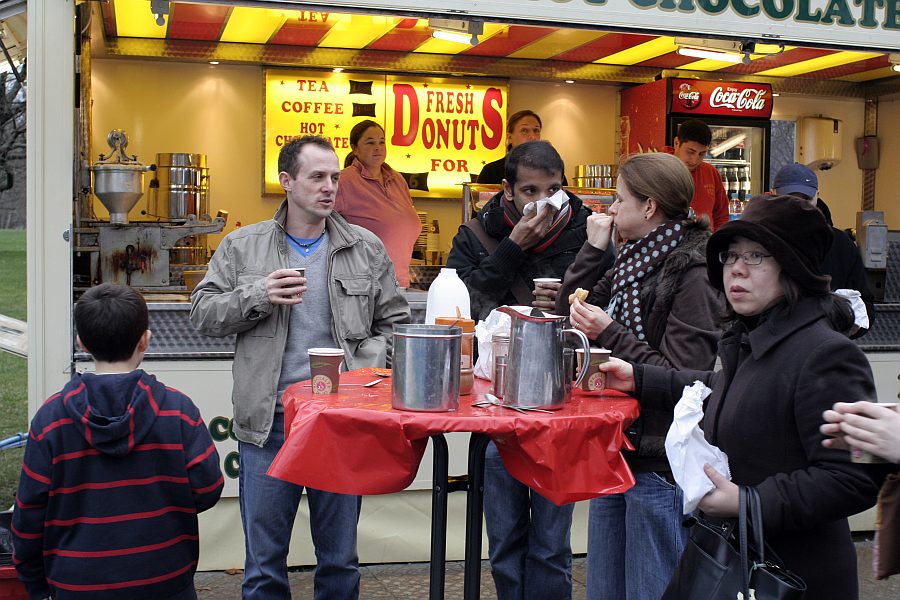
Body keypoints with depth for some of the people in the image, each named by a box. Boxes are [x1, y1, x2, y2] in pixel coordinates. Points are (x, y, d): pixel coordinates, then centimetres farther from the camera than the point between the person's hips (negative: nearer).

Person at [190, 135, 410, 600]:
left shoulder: (367, 249, 6)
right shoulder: (242, 247, 4)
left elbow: (392, 322, 9)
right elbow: (202, 313, 3)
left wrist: (365, 370, -7)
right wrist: (258, 297, -13)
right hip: (268, 420, 0)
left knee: (340, 560, 13)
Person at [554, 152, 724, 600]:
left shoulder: (694, 274, -16)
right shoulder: (634, 261, 9)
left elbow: (680, 377, -21)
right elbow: (568, 314, 9)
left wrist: (610, 334, -22)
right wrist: (593, 249, 1)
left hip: (659, 465, -8)